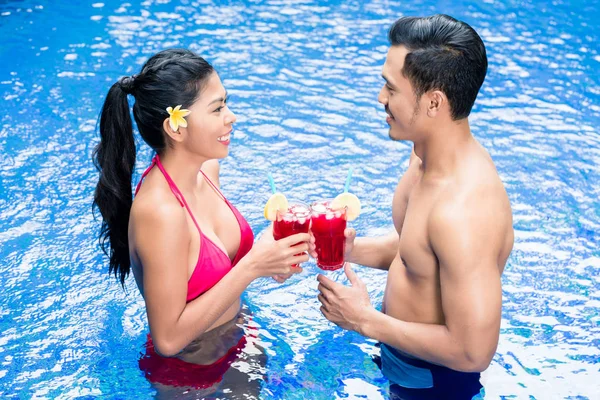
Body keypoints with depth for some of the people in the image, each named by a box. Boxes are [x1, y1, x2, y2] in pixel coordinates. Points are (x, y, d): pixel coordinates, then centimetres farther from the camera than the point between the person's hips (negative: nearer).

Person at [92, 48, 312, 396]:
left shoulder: (207, 169, -9)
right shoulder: (160, 211, -33)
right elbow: (168, 337, -28)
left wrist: (268, 255, -13)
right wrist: (252, 266, -29)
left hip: (239, 339, 7)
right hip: (190, 373, -6)